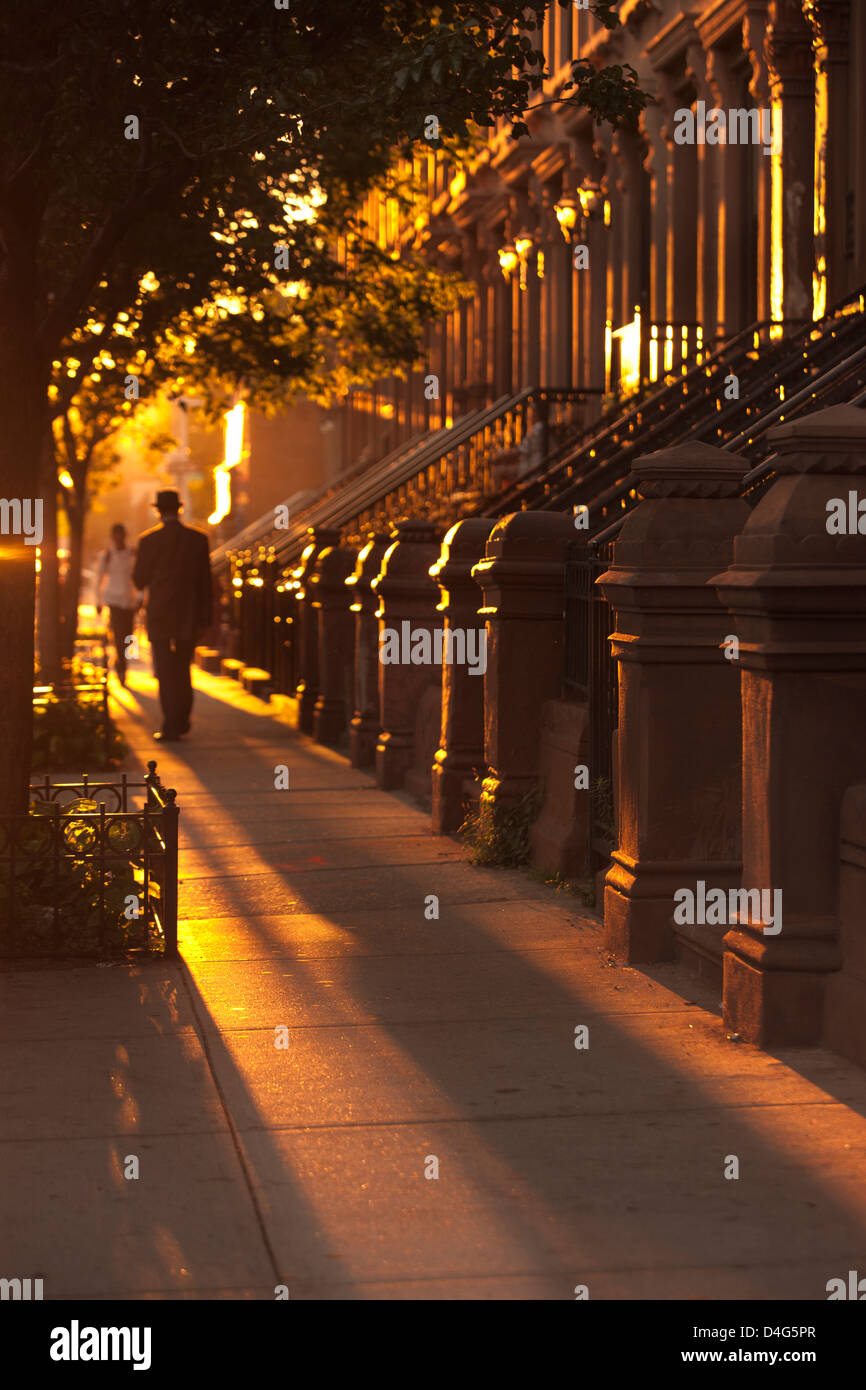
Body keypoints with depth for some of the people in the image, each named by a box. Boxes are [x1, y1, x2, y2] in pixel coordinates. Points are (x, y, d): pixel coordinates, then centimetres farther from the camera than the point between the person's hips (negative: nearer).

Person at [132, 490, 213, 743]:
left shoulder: (149, 541, -8)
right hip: (189, 617, 3)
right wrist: (204, 618, 5)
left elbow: (139, 581, -2)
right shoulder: (198, 539, -1)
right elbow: (205, 582, 1)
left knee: (165, 672, 1)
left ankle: (171, 727, -5)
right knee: (182, 669, 18)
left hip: (160, 616, -3)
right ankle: (181, 722, 24)